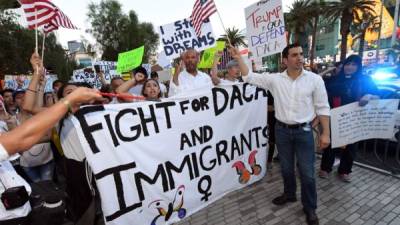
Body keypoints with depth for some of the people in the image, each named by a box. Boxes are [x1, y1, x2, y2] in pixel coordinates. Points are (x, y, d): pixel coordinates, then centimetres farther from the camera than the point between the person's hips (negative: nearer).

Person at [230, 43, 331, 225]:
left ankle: (310, 208, 29)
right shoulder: (275, 79, -2)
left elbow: (322, 108, -3)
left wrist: (325, 133, -6)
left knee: (307, 172, 7)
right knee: (286, 168, 19)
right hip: (281, 130, 2)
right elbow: (249, 77, -1)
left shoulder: (315, 79, -5)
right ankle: (289, 194, 44)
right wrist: (239, 58, -7)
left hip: (303, 131, -1)